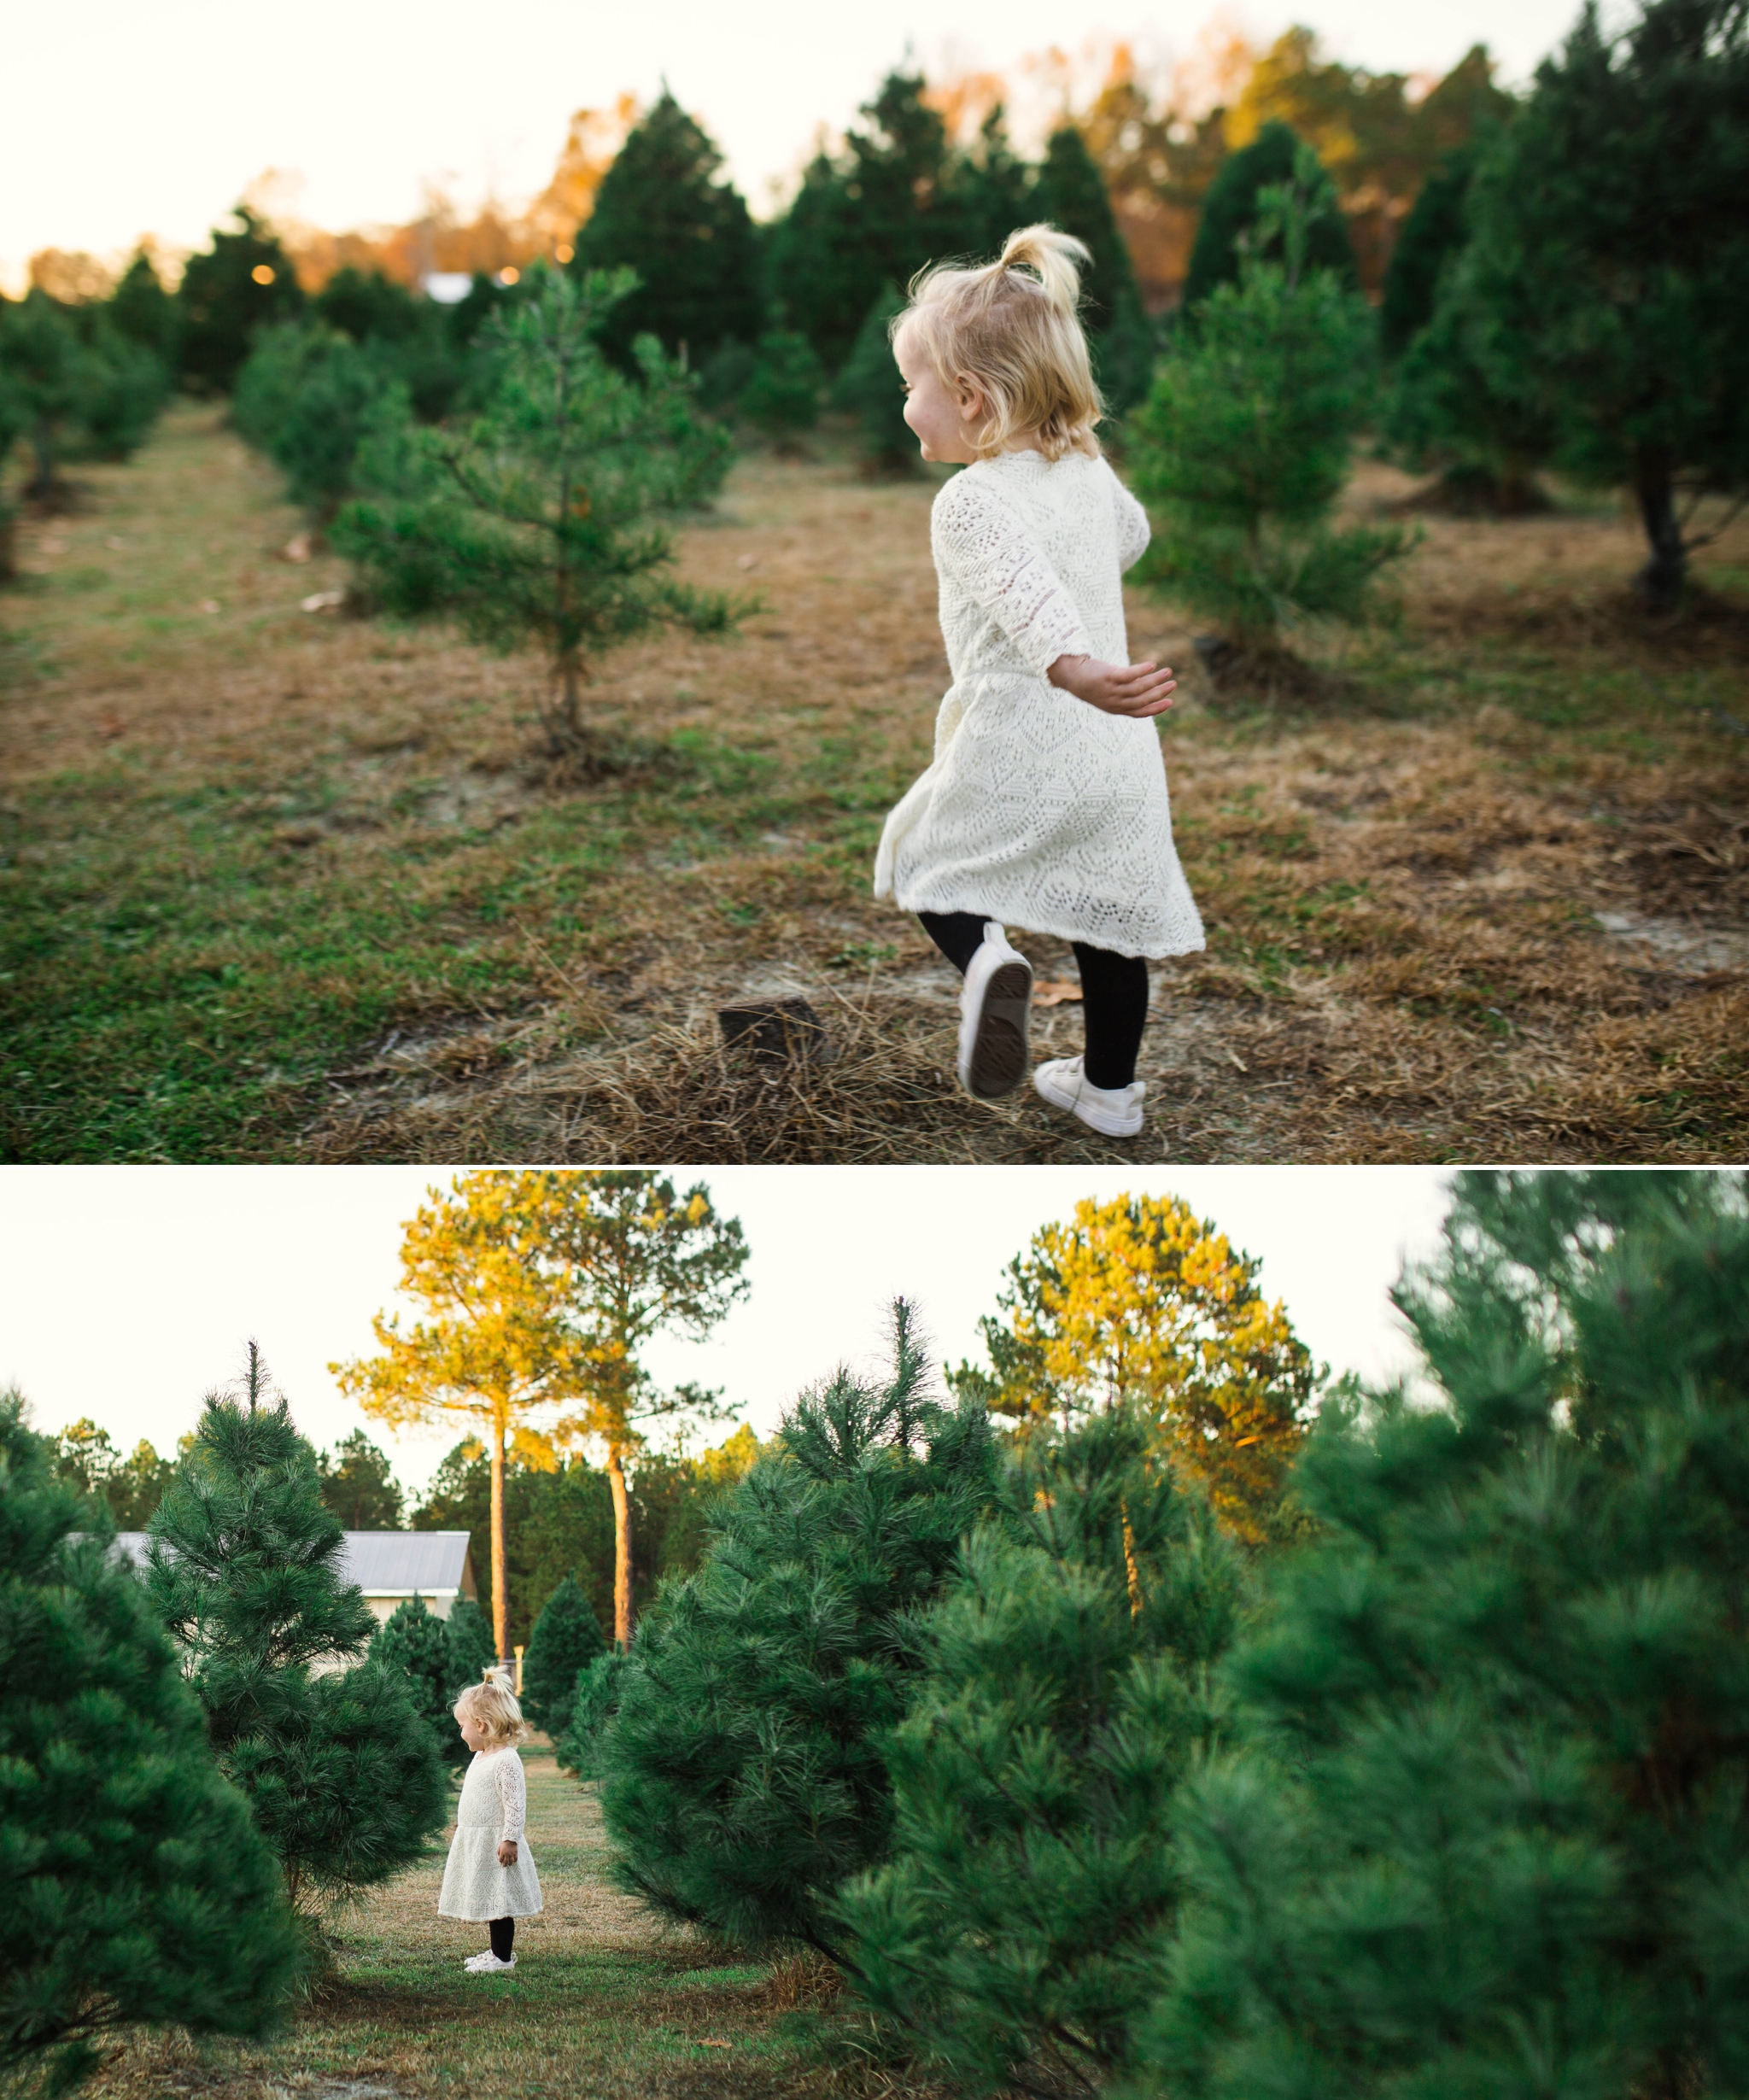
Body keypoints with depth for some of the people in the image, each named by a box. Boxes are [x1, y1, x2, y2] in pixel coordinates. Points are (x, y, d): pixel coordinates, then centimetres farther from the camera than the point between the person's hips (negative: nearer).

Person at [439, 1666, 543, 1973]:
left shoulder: (506, 1761, -19)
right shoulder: (480, 1757, 11)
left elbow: (516, 1804, -22)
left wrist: (510, 1839, -24)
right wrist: (461, 1826, 26)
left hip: (494, 1843, -10)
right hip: (474, 1842, 10)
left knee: (498, 1900, -3)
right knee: (489, 1900, 15)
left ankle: (503, 1956, 5)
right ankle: (499, 1950, 25)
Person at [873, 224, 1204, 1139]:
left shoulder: (973, 502, -17)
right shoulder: (1090, 472, 7)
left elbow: (1029, 592, -36)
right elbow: (1130, 536, 28)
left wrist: (1075, 668, -51)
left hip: (1017, 754, -6)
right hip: (1116, 756, 6)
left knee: (925, 854, 17)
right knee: (1110, 919, 16)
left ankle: (983, 958, -10)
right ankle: (1110, 1089, 25)